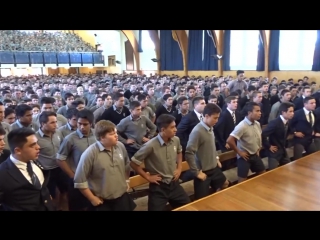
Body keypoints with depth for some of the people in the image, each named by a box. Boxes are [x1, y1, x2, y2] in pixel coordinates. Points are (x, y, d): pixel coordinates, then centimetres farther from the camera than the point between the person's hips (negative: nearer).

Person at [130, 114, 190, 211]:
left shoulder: (176, 140, -6)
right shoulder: (151, 146, -24)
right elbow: (133, 163, -16)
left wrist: (179, 168, 8)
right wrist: (148, 177, -11)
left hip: (174, 184, 6)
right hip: (158, 187, -5)